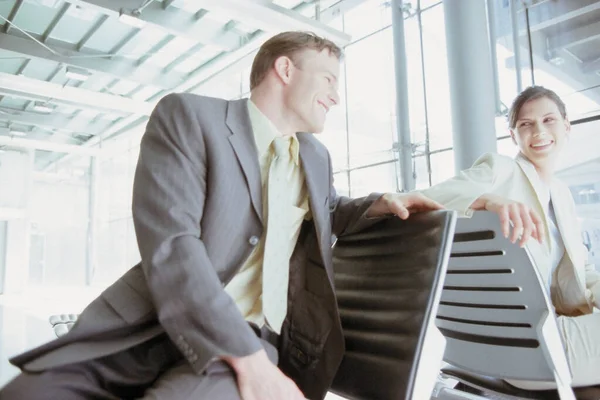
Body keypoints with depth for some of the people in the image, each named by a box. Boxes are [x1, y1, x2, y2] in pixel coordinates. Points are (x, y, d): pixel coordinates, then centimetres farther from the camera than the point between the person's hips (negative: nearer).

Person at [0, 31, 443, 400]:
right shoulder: (188, 116, -4)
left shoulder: (317, 157, 17)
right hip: (149, 329, -2)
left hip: (253, 338, 3)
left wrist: (380, 203, 12)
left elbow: (326, 214, 35)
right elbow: (169, 247, -16)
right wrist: (248, 360, -22)